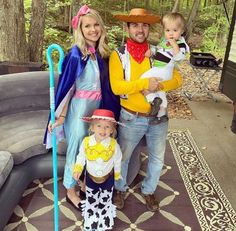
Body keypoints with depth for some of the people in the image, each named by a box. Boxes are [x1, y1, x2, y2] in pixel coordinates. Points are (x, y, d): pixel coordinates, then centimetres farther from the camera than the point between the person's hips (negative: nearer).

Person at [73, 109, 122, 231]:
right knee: (91, 201, 23)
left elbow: (117, 160, -9)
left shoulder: (114, 144, -27)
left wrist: (117, 174, 4)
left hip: (107, 178, -1)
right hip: (91, 177, 1)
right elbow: (81, 157, -7)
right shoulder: (86, 142, -26)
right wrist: (77, 169, -17)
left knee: (105, 202, 20)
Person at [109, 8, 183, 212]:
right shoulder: (119, 55, -8)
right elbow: (116, 86, -19)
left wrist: (159, 85, -23)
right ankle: (120, 189, 41)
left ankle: (148, 191, 42)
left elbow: (178, 79, -4)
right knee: (123, 157, 15)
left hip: (159, 118, 3)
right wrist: (145, 83, -26)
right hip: (131, 118, -3)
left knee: (157, 159, 17)